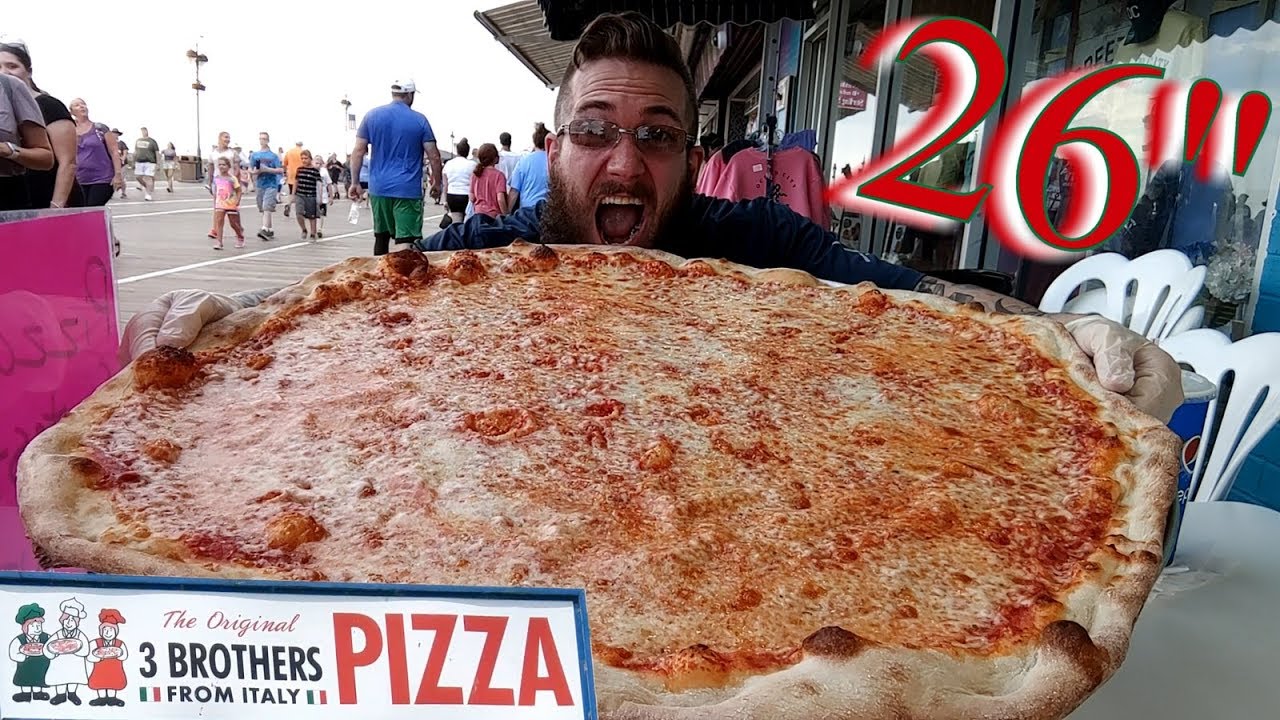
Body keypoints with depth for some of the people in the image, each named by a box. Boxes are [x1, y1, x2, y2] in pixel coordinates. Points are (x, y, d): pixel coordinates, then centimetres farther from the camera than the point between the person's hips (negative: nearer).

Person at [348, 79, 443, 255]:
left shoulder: (372, 115, 6)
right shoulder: (420, 120, -1)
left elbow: (358, 151, 3)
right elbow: (434, 156, -2)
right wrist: (436, 183, 11)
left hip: (379, 188, 4)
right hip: (408, 190, -3)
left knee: (381, 237, 17)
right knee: (406, 241, -6)